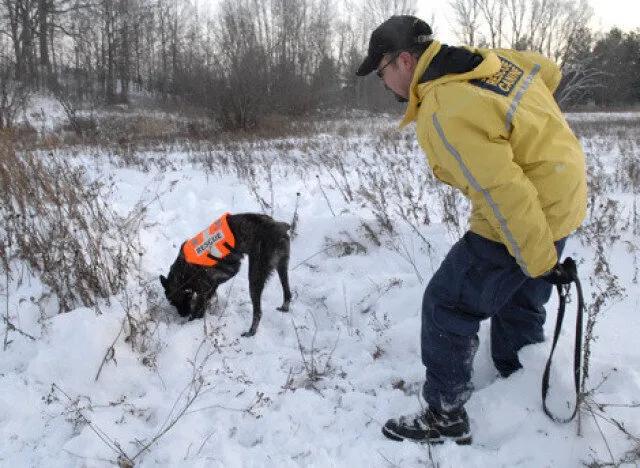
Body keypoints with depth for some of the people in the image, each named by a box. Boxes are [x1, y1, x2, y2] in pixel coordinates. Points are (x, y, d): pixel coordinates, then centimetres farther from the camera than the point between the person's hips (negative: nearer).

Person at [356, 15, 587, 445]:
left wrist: (539, 262, -20)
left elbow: (503, 192, -30)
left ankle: (447, 417, 11)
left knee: (446, 306, 0)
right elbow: (548, 70, 18)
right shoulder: (490, 59, 0)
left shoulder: (442, 113, -27)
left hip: (524, 219, -9)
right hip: (561, 196, 10)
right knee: (518, 304, 24)